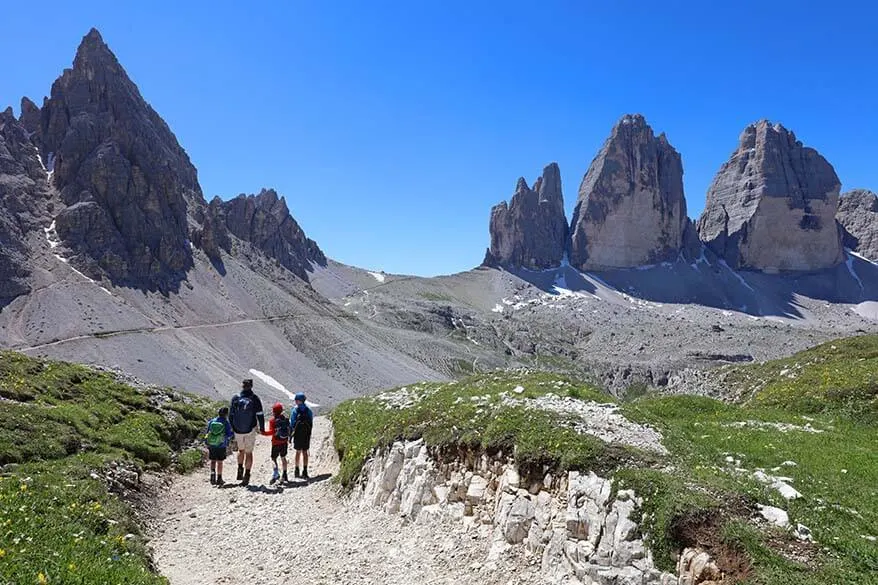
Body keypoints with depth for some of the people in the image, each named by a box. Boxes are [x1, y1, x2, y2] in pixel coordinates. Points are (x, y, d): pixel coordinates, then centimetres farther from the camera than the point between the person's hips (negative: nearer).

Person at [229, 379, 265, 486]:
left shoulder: (235, 398, -4)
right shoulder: (255, 399, -10)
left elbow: (230, 415, -1)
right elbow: (260, 415, -8)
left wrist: (231, 428, 11)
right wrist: (262, 428, 4)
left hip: (237, 431, 2)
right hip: (250, 431, -2)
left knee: (241, 450, 24)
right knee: (249, 453, 9)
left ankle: (240, 470, 17)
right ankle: (246, 476, 7)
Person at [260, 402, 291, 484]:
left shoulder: (273, 420, -11)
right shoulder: (286, 419, 3)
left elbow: (271, 432, -19)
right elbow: (289, 430, 10)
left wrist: (263, 433, -9)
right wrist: (288, 440, 23)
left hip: (276, 443, -5)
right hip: (284, 442, 5)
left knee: (273, 458, 0)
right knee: (283, 457, 17)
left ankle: (276, 473, -23)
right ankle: (284, 476, 20)